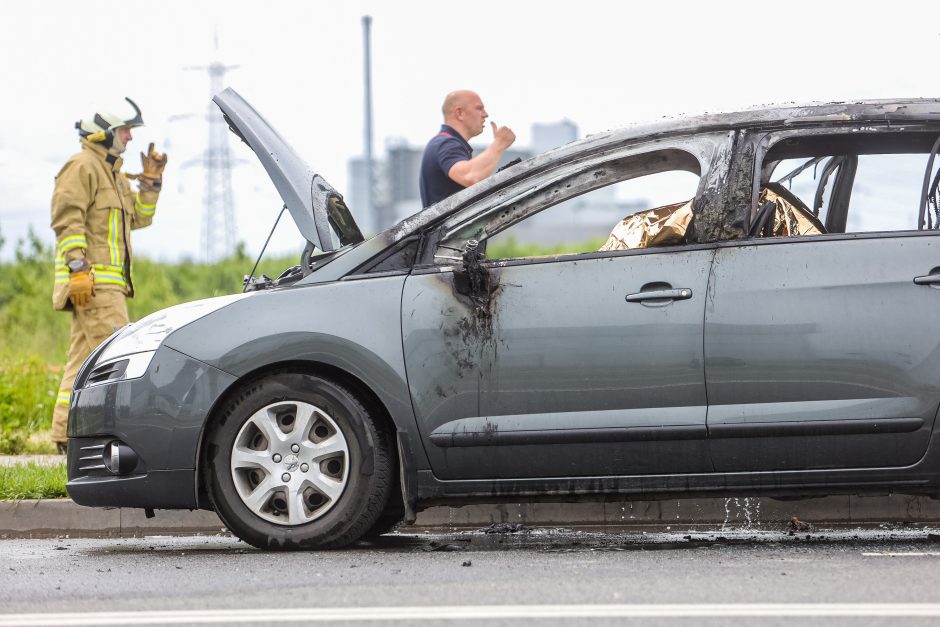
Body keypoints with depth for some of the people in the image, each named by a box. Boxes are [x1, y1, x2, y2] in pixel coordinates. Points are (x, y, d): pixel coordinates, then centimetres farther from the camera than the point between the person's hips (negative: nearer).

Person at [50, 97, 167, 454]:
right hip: (92, 280, -11)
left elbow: (139, 218, 26)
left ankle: (66, 434, 9)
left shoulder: (112, 173, 25)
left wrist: (150, 182, 14)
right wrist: (78, 266, -24)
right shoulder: (82, 167, -7)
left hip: (108, 282, 11)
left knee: (84, 357, 9)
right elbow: (68, 221, -16)